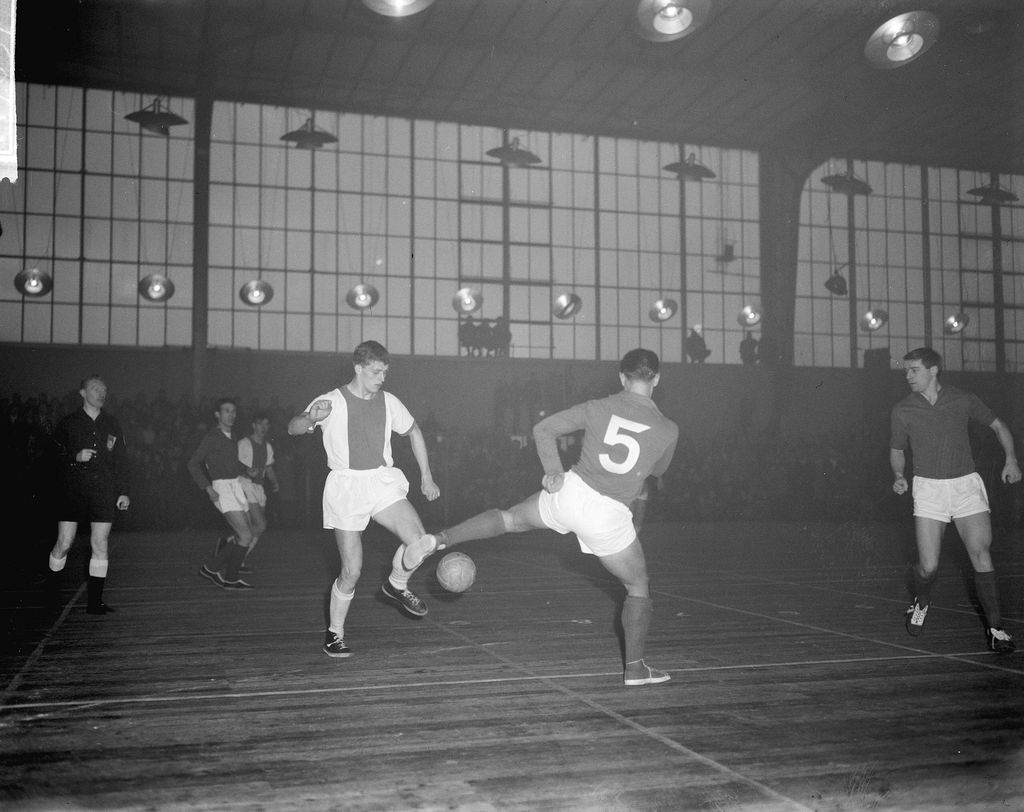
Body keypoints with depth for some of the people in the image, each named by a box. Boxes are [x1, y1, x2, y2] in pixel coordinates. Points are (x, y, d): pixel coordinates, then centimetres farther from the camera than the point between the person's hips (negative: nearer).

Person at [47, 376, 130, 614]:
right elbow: (55, 455, 5)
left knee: (100, 545, -1)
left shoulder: (112, 425, 12)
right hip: (72, 490, -2)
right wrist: (76, 457, -13)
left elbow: (121, 460, 12)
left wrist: (123, 492, 6)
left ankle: (95, 602, 6)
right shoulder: (68, 423, 5)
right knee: (64, 543, -5)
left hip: (103, 492, 2)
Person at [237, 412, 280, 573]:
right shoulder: (244, 444, -7)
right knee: (260, 525, -15)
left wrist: (274, 482, 4)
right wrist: (247, 471, -28)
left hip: (259, 487, 7)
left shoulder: (268, 447, 16)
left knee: (253, 529, 5)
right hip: (245, 485, -7)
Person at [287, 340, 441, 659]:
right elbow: (293, 428, -16)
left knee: (418, 540, -20)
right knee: (351, 572, -4)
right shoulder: (332, 402, -7)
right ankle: (335, 633, 19)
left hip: (383, 482, 4)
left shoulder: (388, 402, 6)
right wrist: (311, 418, -39)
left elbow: (413, 432, 21)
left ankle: (396, 585, 11)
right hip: (346, 487, -4)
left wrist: (426, 476, 18)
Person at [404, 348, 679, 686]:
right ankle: (635, 668, 20)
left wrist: (554, 470, 0)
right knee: (638, 588, 18)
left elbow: (543, 429, -1)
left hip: (570, 491, 2)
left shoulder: (598, 408, 0)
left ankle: (440, 539, 7)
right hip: (610, 517, -1)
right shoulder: (668, 430, -2)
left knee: (509, 519, 24)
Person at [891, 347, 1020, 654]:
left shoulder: (963, 400, 3)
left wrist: (1011, 459, 1)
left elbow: (998, 425, 15)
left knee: (981, 555, -11)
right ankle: (921, 602, 27)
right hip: (928, 488, 0)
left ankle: (994, 627, 2)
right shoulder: (903, 410, 3)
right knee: (928, 566, -7)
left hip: (966, 484, 0)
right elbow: (897, 450, 15)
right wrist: (899, 476, -4)